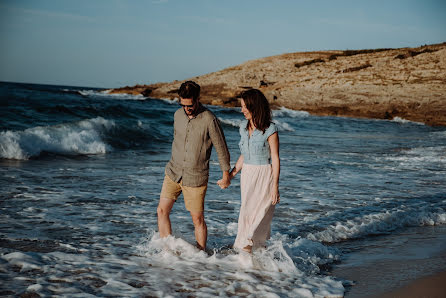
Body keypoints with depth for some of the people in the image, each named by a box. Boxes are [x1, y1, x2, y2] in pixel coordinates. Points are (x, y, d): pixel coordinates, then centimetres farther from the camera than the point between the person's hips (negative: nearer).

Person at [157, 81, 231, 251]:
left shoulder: (209, 120, -15)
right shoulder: (178, 115, 2)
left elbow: (221, 148, -7)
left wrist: (226, 176, -1)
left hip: (195, 178, -5)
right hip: (173, 173, 5)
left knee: (198, 219, 1)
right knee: (162, 210, -2)